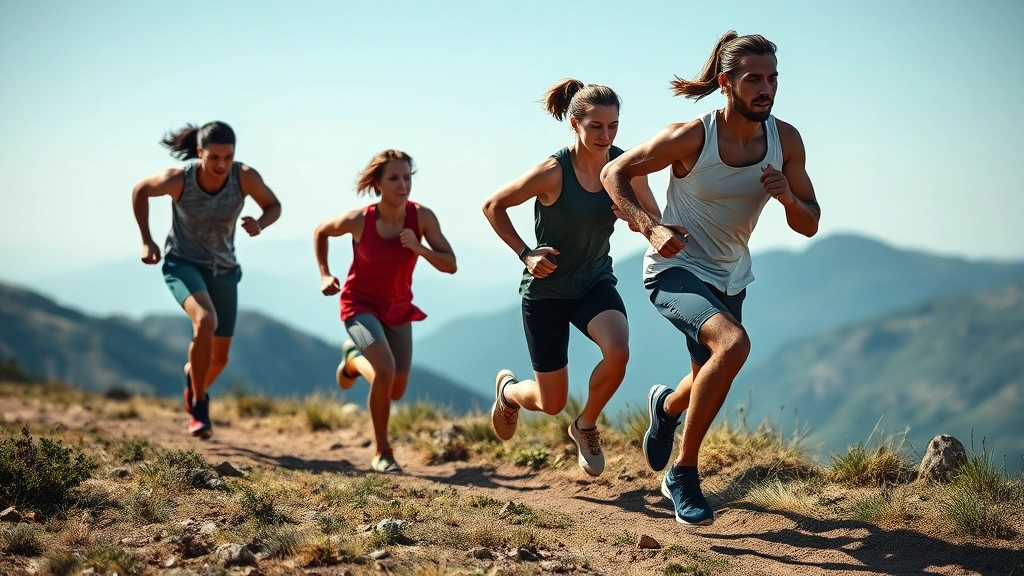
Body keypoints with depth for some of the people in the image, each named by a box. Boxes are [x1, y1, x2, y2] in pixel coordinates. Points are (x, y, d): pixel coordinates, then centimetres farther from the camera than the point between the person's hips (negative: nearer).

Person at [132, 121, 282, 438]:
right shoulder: (178, 179, -23)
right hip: (183, 262, -3)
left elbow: (273, 205, -4)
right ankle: (199, 404, -14)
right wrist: (147, 241, -4)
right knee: (206, 321, -32)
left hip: (224, 269, 3)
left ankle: (193, 380, 47)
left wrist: (260, 223, -25)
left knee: (219, 357, 9)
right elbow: (140, 191, -3)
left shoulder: (246, 177, -21)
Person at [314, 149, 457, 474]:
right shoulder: (358, 221, -21)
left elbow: (450, 265, -16)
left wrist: (419, 248, -31)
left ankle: (354, 357, 42)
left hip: (399, 309, 4)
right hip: (360, 304, -4)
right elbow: (321, 232, 0)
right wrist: (324, 274, -5)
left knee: (396, 392, 11)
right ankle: (382, 453, -6)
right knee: (385, 372, -26)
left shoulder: (422, 217, -17)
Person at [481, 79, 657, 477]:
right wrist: (525, 253, -15)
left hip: (595, 281, 3)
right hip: (547, 288, -3)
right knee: (551, 403, 3)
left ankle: (586, 426, 2)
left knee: (618, 351, -29)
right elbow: (492, 206, -9)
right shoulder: (553, 172, -22)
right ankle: (507, 389, 42)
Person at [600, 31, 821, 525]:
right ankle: (683, 473, -16)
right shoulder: (690, 138, -23)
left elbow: (809, 226, -3)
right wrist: (650, 227, -25)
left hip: (729, 278, 6)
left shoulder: (786, 141, -11)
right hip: (675, 269, -6)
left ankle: (667, 405, 63)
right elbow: (614, 174, -11)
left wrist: (788, 196, -25)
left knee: (710, 381, 23)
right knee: (733, 343, -33)